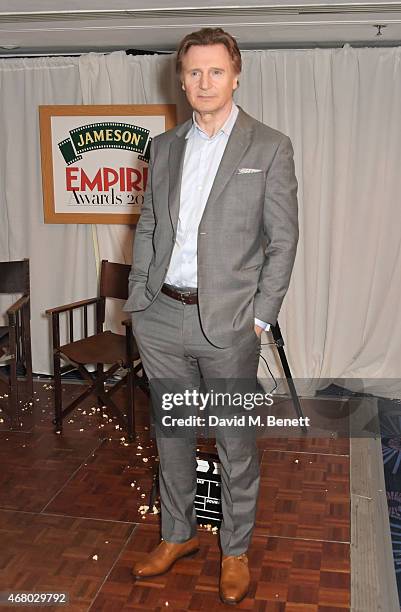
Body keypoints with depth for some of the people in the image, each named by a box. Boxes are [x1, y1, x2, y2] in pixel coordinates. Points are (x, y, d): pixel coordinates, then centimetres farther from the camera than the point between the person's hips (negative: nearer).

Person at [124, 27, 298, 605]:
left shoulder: (270, 147, -2)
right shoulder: (163, 147, 10)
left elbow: (284, 239, -4)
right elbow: (148, 228, 13)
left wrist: (259, 318, -9)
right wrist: (138, 298, 5)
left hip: (227, 323, -4)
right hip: (161, 319, 4)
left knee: (236, 443, 9)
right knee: (171, 432, 17)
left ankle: (235, 550, 30)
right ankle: (179, 534, 38)